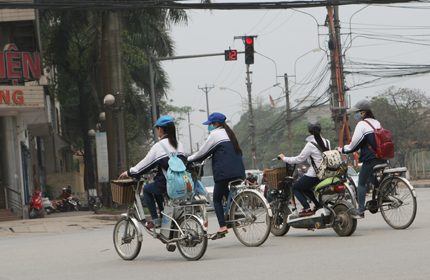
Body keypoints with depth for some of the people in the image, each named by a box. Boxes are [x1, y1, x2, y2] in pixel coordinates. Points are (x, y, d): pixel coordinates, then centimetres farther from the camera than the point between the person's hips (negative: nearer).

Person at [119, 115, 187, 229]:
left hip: (165, 183, -7)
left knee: (146, 189, 20)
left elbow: (146, 163, -4)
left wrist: (129, 172, 11)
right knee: (157, 191, 34)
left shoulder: (159, 146, -9)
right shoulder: (178, 144, 9)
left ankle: (155, 220, 11)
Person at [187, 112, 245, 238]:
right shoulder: (228, 133, 22)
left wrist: (189, 159, 12)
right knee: (229, 196, 19)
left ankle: (223, 227, -14)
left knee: (217, 199, -2)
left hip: (224, 171, -8)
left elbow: (203, 152, -3)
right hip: (238, 170, 8)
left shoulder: (215, 134, -4)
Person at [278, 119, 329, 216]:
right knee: (304, 187, 28)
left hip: (314, 174, -8)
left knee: (295, 187, 10)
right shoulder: (326, 142, 5)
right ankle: (318, 205, 18)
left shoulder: (310, 145, -15)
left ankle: (307, 209, -5)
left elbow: (299, 159, -10)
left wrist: (284, 158, 3)